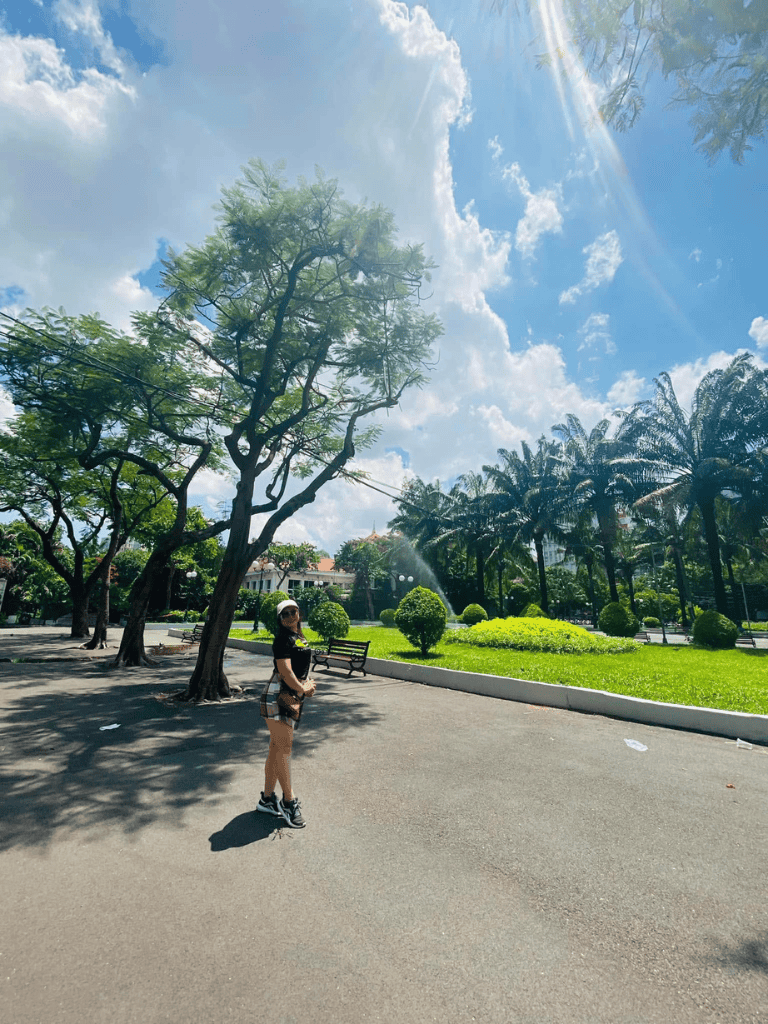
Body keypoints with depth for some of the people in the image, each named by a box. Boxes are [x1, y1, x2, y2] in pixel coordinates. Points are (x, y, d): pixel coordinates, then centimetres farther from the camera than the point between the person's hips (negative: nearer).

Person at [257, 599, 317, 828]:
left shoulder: (300, 638, 13)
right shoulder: (283, 639, -15)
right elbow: (285, 671, -21)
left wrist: (308, 684, 2)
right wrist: (303, 690, -7)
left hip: (293, 699, 9)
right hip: (278, 698, -9)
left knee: (277, 749, 16)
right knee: (283, 749, 1)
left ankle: (267, 798, 27)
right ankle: (289, 801, 13)